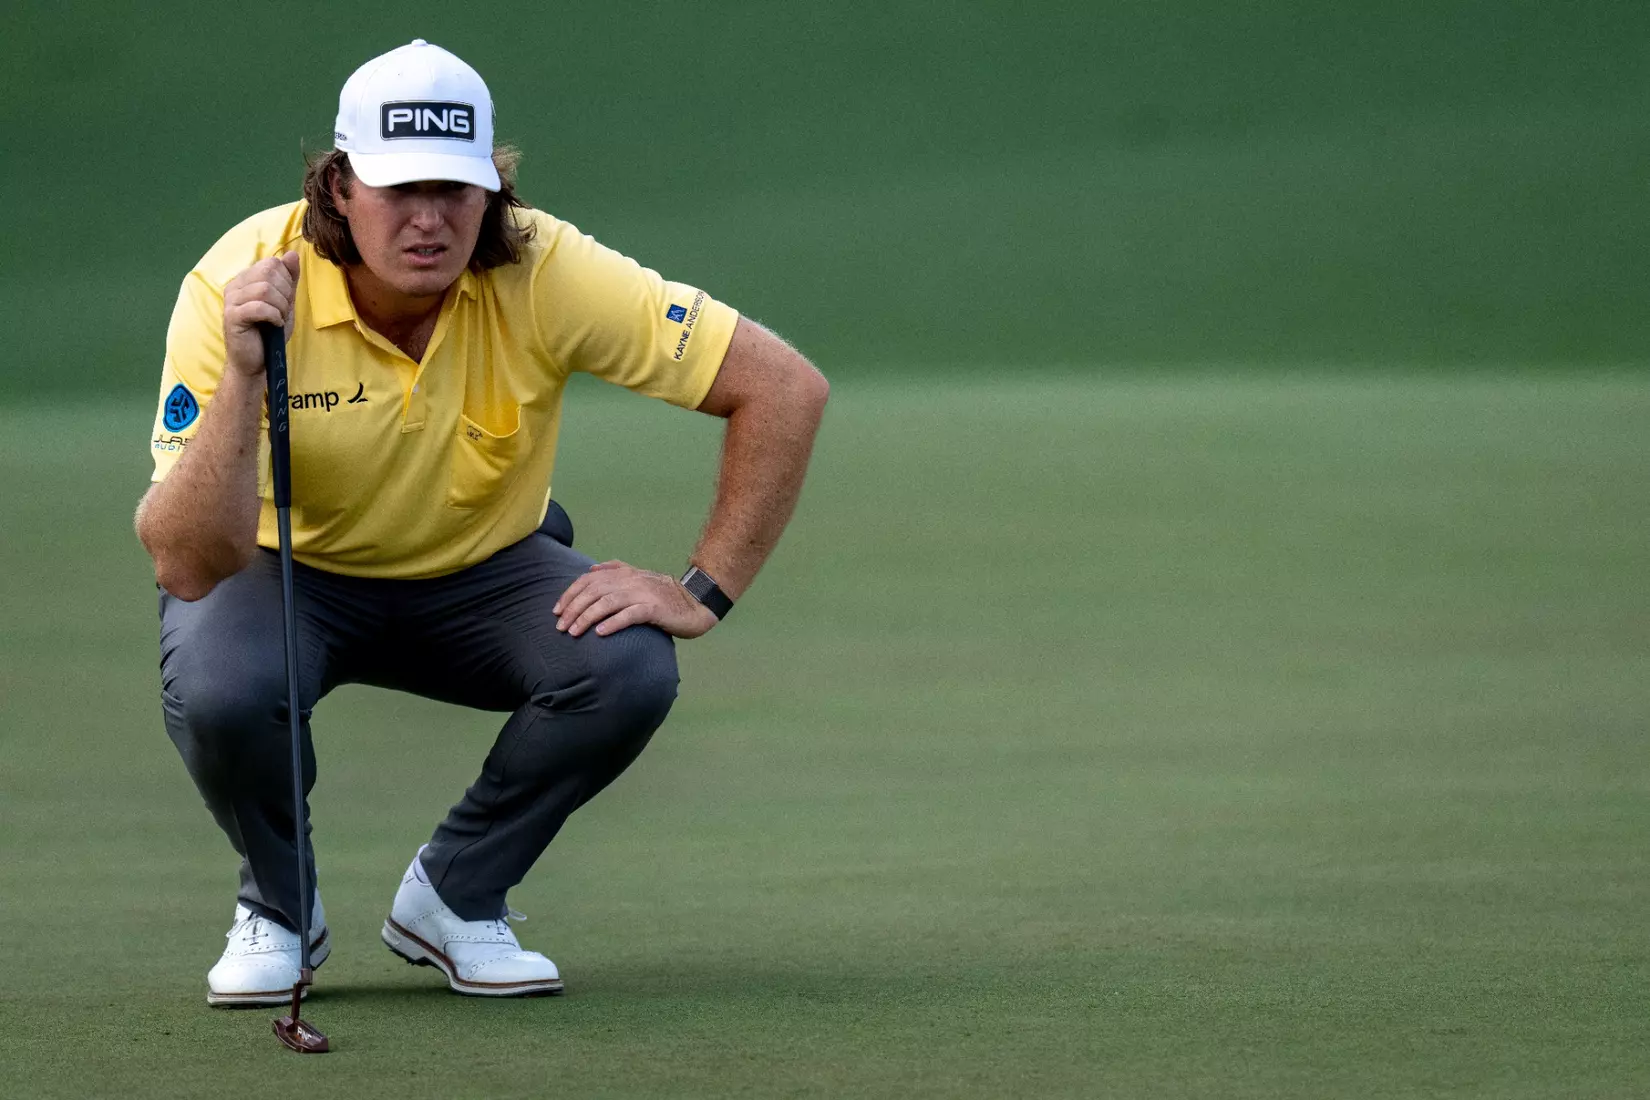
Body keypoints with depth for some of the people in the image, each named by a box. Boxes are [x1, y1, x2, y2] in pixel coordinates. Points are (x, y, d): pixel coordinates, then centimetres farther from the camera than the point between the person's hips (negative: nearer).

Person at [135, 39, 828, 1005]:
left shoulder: (547, 274, -26)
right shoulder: (241, 286, -28)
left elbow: (785, 388, -22)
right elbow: (184, 565, -34)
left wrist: (704, 592, -23)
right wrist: (243, 380, -46)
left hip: (479, 574, 2)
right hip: (288, 571, -2)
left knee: (629, 668, -28)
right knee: (221, 688, -35)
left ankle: (455, 897, 0)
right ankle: (277, 908, 0)